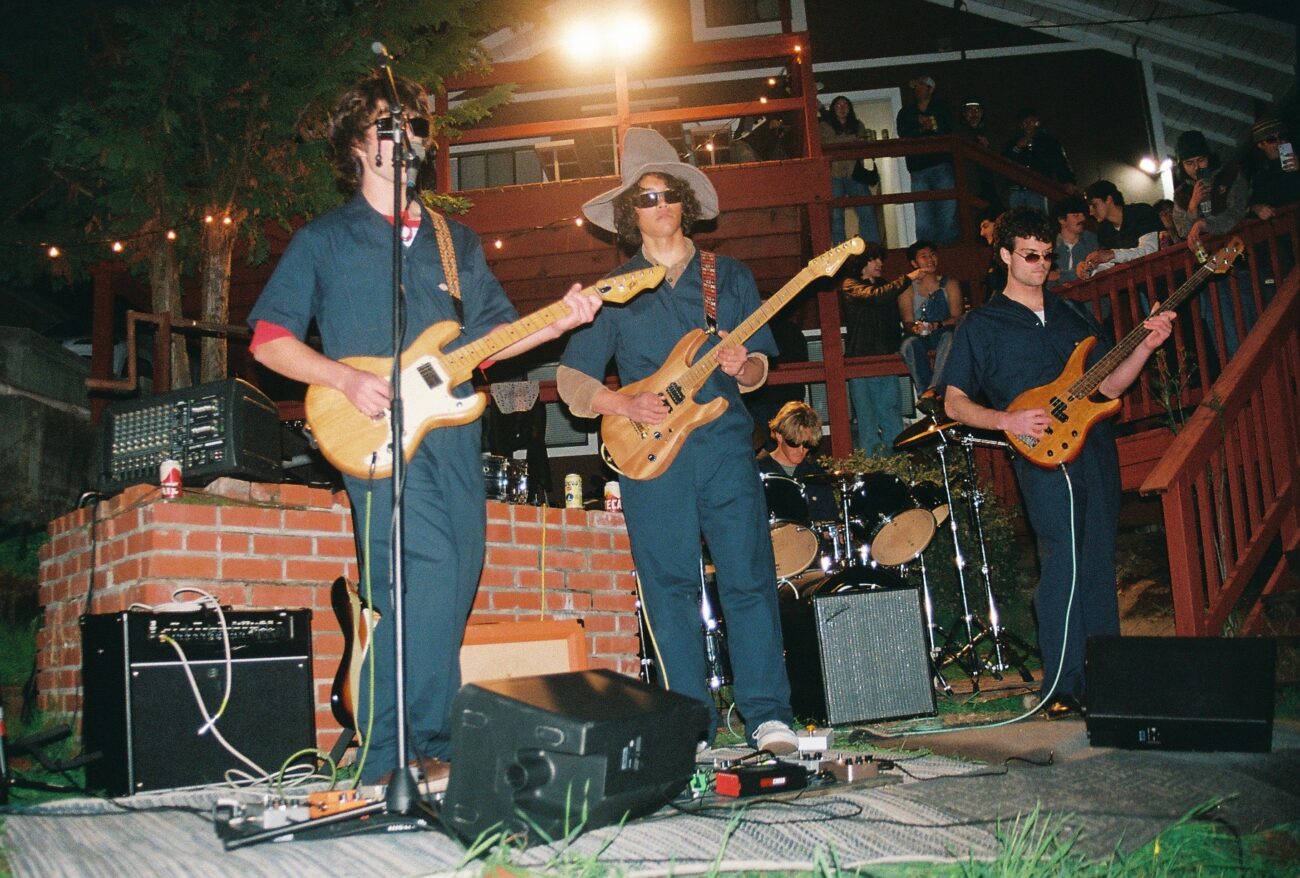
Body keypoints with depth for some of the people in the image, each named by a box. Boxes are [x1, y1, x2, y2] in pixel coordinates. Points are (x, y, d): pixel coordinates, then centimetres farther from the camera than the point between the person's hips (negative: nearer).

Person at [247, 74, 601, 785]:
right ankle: (422, 748, -7)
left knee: (448, 594, 2)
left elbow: (493, 332, 20)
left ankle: (386, 754, 15)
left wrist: (561, 320, 2)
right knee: (429, 579, -21)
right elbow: (269, 339, 4)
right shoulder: (323, 240, 10)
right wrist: (346, 378, -12)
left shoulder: (456, 241, 22)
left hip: (454, 431, 5)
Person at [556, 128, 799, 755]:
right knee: (669, 589, 2)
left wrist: (743, 367, -10)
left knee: (750, 579, -4)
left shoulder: (730, 277, 14)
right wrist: (624, 405, -10)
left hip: (725, 443, 0)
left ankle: (768, 716, 5)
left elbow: (759, 367, 13)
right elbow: (571, 379, 8)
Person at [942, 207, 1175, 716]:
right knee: (1063, 567, -11)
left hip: (1096, 450, 6)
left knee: (1099, 565, 9)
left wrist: (1147, 345, 2)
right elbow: (955, 403, 0)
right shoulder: (982, 325, 4)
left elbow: (1108, 386, 17)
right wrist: (1008, 420, -15)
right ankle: (1062, 687, -2)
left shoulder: (1071, 315, 20)